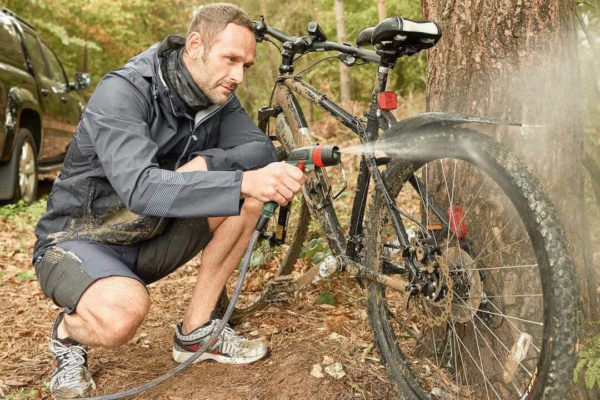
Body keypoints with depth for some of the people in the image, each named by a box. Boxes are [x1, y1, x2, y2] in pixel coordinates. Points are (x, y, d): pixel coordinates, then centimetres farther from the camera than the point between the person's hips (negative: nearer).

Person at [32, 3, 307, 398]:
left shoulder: (218, 96, -4)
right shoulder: (122, 92, -25)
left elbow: (263, 150, -12)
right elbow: (141, 188, -39)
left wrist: (204, 162, -29)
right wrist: (244, 181, -48)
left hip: (152, 239, 6)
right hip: (78, 240, -6)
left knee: (249, 197, -14)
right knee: (124, 311, -39)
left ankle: (197, 330, -3)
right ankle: (68, 334, 0)